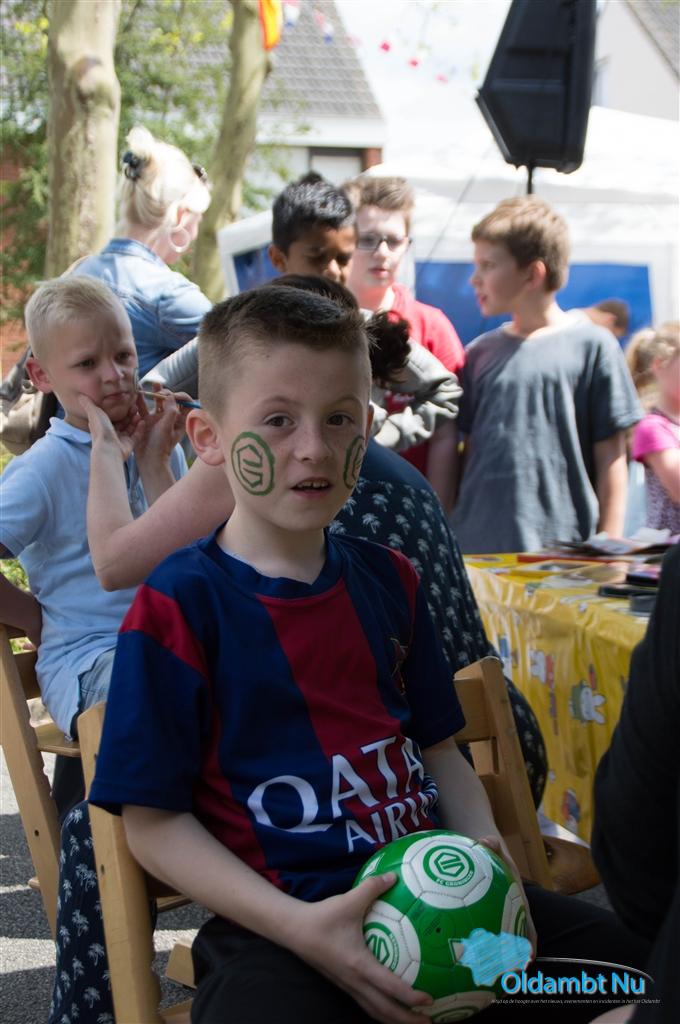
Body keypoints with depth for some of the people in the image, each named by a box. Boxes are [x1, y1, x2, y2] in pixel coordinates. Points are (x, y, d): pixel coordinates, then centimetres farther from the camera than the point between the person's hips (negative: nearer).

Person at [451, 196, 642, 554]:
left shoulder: (592, 346, 0)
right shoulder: (480, 353, 12)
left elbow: (611, 460, 1)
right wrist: (449, 541, 11)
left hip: (564, 551, -4)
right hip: (475, 551, 4)